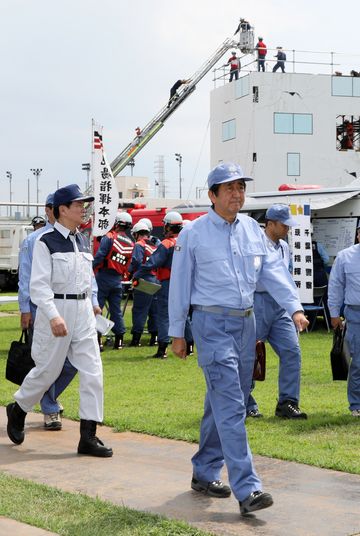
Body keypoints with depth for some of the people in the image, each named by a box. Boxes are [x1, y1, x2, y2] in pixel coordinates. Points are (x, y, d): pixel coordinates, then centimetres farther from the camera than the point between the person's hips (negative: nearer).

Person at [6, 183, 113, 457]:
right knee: (47, 370, 5)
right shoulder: (47, 242, -10)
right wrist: (53, 316, -28)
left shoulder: (84, 241, 11)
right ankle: (17, 410, 33)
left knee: (92, 371, -2)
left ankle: (88, 436, 1)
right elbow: (39, 285, -17)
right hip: (55, 309, -6)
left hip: (84, 311, 6)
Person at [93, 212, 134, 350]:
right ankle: (119, 340, 14)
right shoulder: (131, 244, 11)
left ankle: (97, 339, -5)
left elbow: (99, 256, -14)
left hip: (103, 277, -5)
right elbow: (129, 265, 10)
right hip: (118, 280, 5)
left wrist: (90, 270, -9)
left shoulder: (109, 237, -7)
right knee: (116, 310, 12)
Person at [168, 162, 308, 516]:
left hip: (245, 322, 6)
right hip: (213, 324, -6)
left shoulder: (252, 229, 10)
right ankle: (247, 490, -16)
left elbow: (273, 270, 6)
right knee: (231, 406, -13)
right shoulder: (193, 234, -5)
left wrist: (294, 307, -7)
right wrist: (177, 333, 0)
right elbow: (180, 284, -1)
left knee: (223, 404, 14)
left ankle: (204, 473, 28)